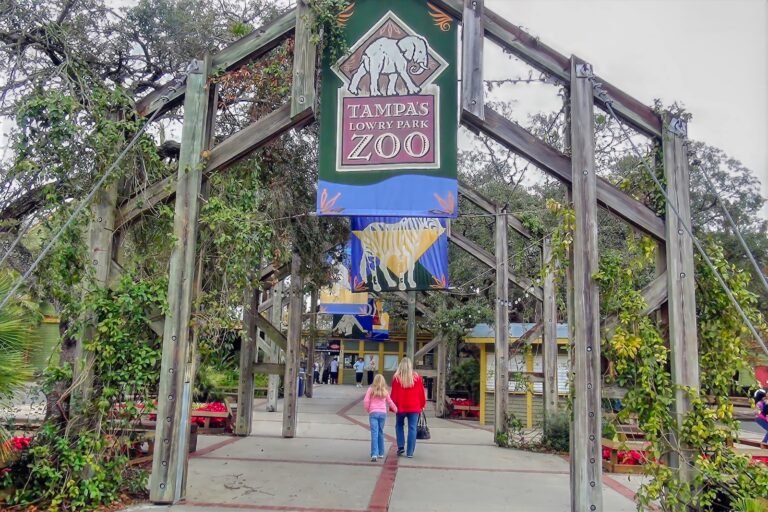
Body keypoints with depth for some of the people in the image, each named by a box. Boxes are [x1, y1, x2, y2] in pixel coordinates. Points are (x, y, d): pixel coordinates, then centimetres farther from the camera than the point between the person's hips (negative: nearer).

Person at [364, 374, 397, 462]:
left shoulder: (370, 390, 2)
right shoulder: (385, 391, 9)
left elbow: (366, 401, -4)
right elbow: (390, 402, 20)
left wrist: (368, 409, 13)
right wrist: (395, 409, 37)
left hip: (373, 413, -2)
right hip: (383, 413, 2)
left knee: (374, 433, -8)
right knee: (381, 432, 15)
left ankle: (374, 454, -18)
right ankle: (381, 453, 21)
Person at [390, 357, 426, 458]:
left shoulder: (396, 378, -4)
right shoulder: (417, 377, -1)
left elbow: (394, 393, -2)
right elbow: (421, 392, 4)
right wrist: (422, 405, 14)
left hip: (401, 407, 0)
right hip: (414, 407, 0)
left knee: (399, 425, 19)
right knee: (412, 428, 3)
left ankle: (401, 446, 6)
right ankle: (410, 452, 2)